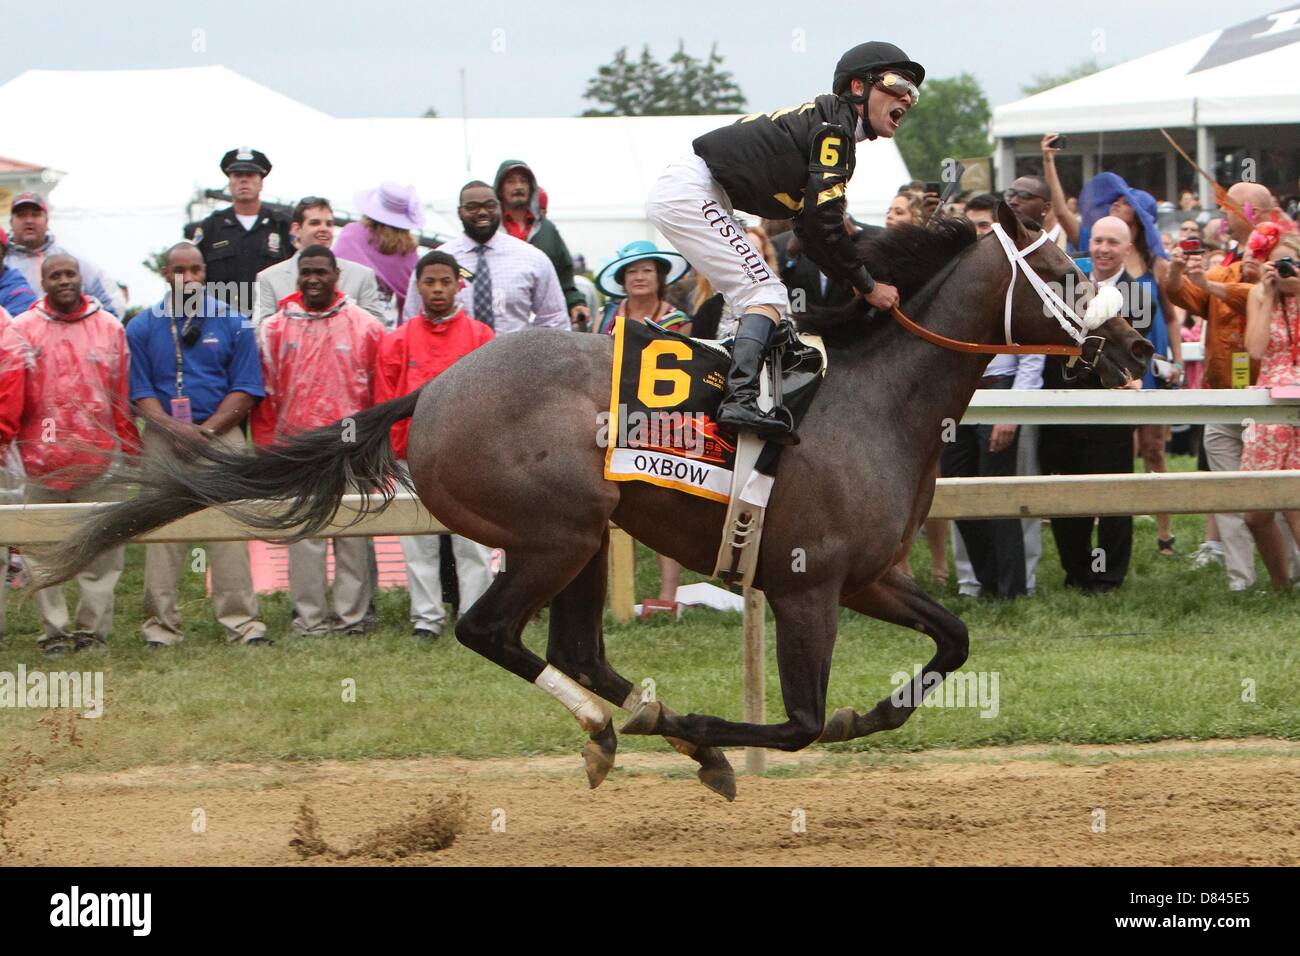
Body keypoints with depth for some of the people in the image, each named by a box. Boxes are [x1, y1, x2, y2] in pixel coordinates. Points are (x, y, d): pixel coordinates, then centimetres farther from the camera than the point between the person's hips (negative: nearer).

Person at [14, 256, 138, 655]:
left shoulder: (109, 327, 8)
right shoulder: (22, 330, 4)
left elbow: (123, 393, 10)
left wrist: (129, 448, 9)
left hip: (97, 458, 1)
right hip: (42, 458, -1)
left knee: (103, 548, -1)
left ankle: (93, 627, 6)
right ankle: (53, 630, 7)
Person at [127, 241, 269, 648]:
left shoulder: (233, 324, 5)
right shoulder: (142, 328, 7)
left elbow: (245, 390, 2)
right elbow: (139, 392, 3)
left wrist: (205, 430, -10)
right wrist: (176, 429, -13)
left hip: (221, 433, -1)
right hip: (163, 438, 1)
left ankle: (241, 622, -7)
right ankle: (162, 625, 1)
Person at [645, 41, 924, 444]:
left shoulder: (822, 122, 19)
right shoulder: (834, 125, -11)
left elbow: (811, 230, 21)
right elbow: (823, 222, -18)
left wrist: (859, 282, 12)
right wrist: (868, 286, -9)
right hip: (690, 194, -11)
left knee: (764, 297, 12)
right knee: (767, 296, -16)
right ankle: (740, 399, -31)